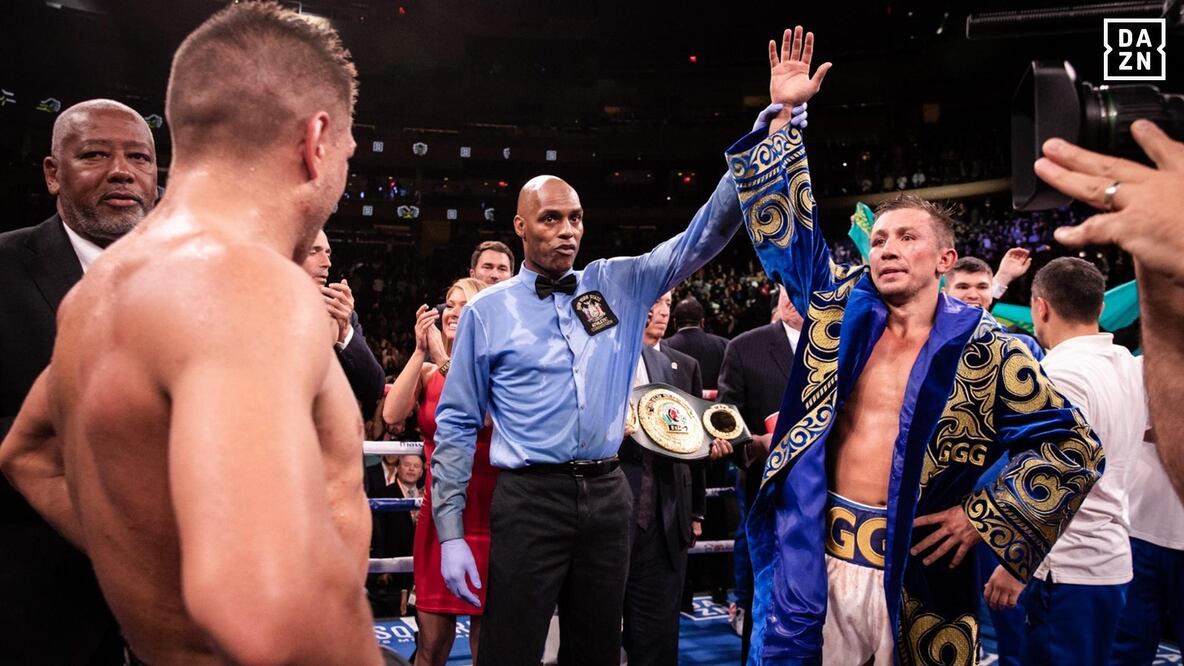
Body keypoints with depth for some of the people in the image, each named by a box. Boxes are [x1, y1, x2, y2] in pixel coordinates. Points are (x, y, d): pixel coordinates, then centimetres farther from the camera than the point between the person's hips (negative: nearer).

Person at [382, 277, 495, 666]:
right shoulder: (426, 372, 7)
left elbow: (483, 417, -20)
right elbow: (391, 415, -10)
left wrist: (444, 359, -18)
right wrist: (420, 351, -14)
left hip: (487, 516, -2)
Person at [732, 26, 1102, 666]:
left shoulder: (981, 348, -3)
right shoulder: (842, 306, 4)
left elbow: (1074, 446, 1)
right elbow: (781, 223, 5)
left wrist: (985, 517, -6)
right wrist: (782, 116, 1)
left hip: (914, 571, -2)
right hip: (813, 557, 2)